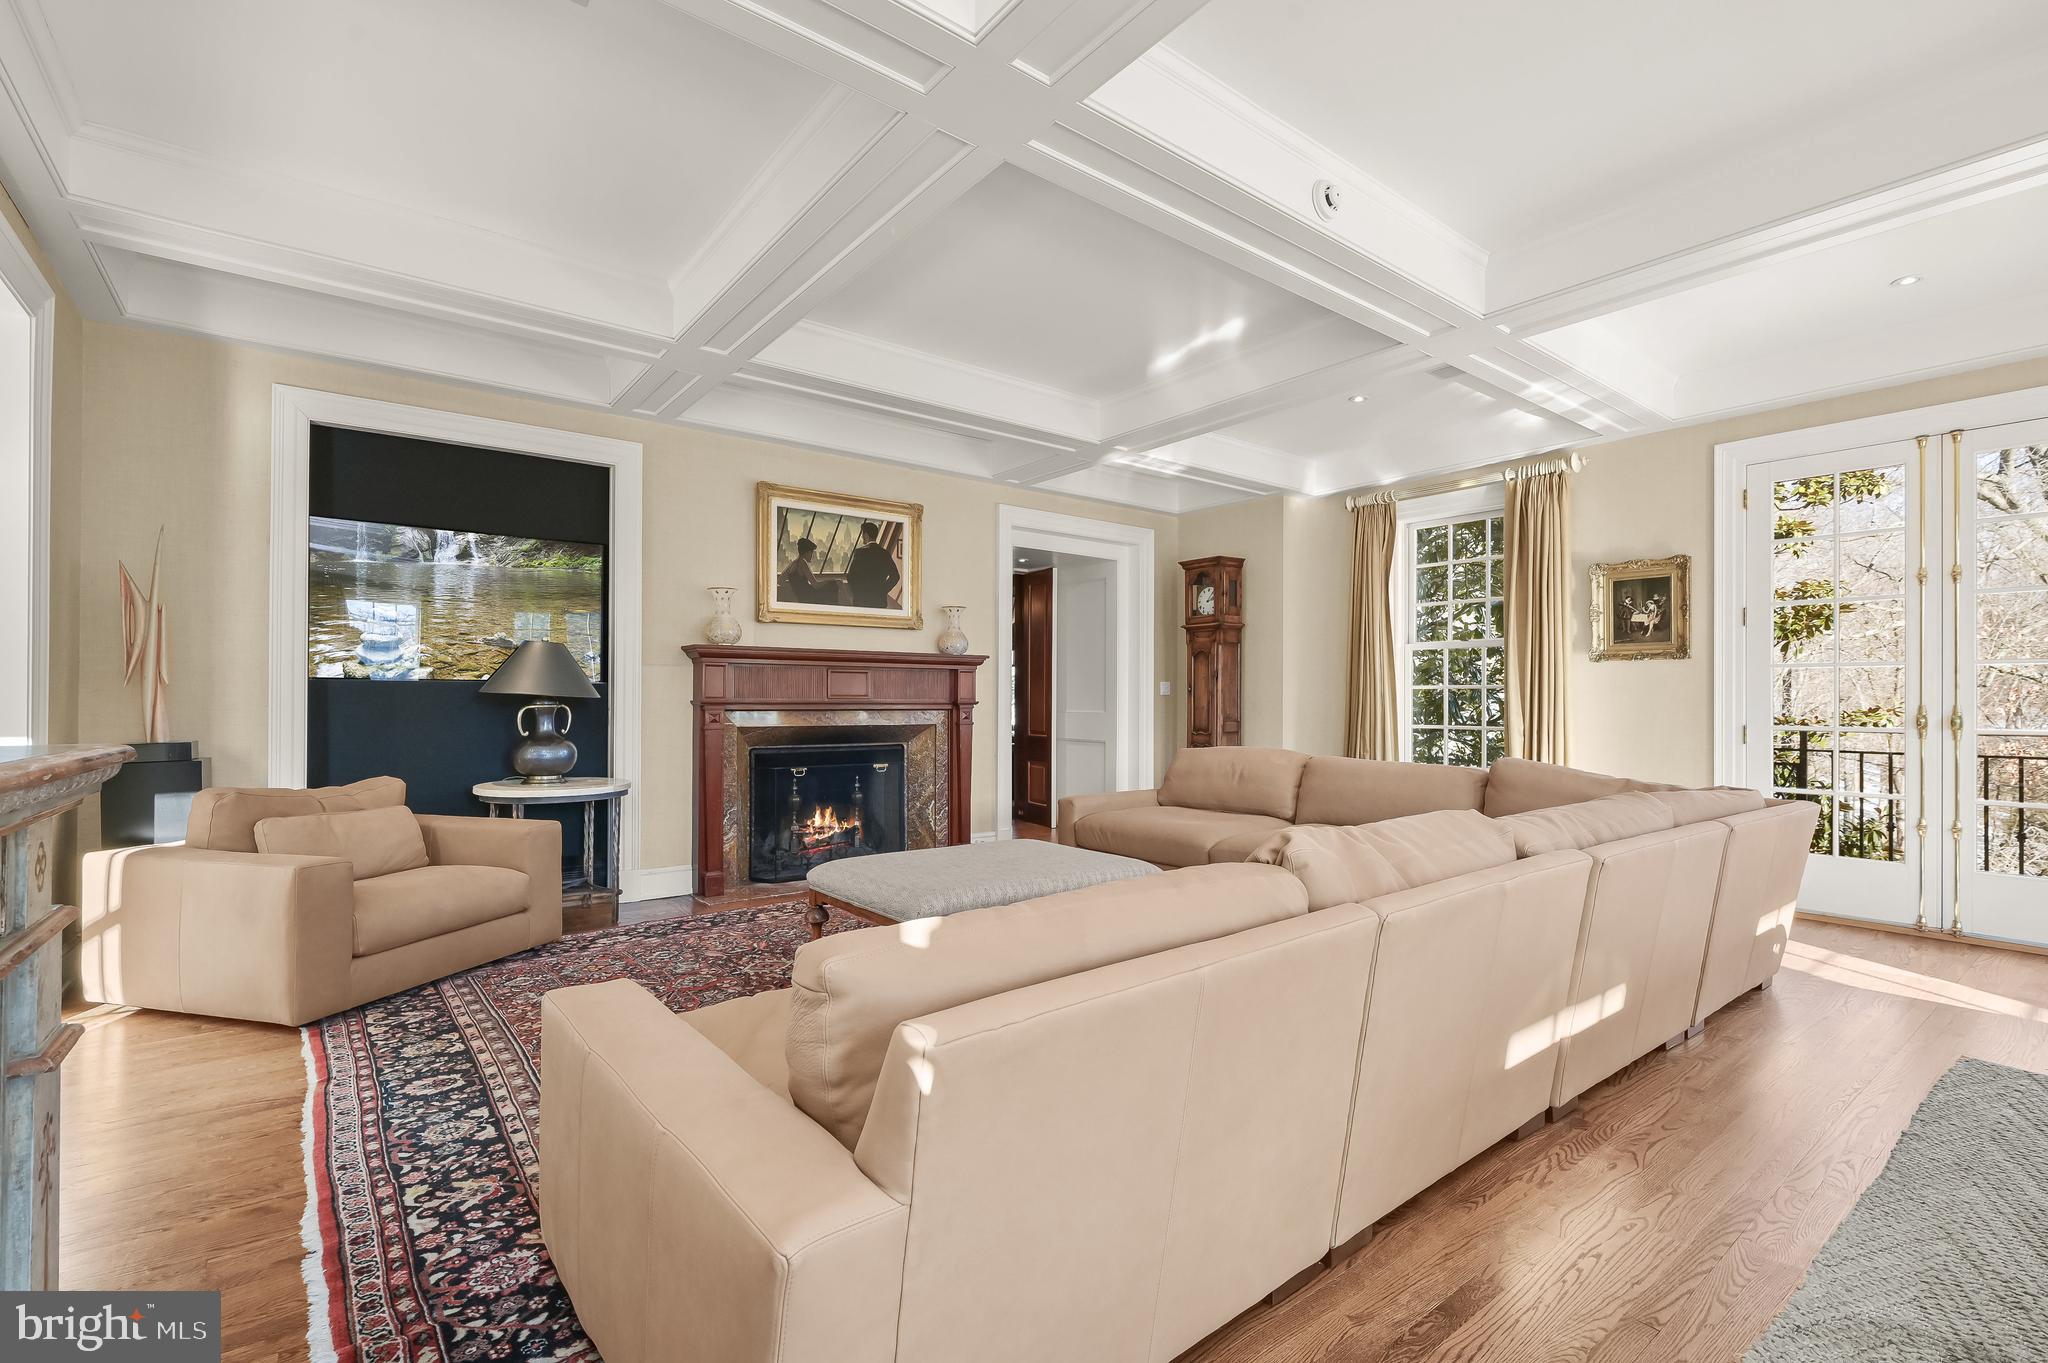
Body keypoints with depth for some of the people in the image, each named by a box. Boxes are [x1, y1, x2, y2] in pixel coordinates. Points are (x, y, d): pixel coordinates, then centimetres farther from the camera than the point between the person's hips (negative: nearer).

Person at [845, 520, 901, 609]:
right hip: (880, 601, 5)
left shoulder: (860, 552, -7)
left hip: (862, 600, -5)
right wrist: (883, 590, 9)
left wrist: (854, 592, 4)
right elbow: (895, 576, 5)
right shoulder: (885, 553, 6)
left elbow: (851, 575, -9)